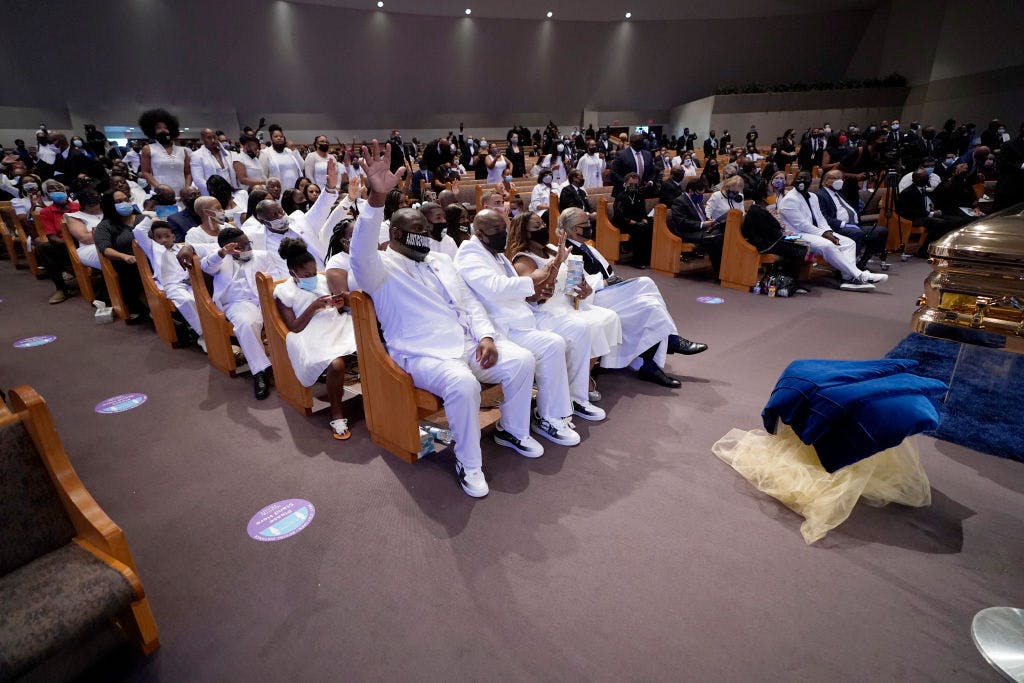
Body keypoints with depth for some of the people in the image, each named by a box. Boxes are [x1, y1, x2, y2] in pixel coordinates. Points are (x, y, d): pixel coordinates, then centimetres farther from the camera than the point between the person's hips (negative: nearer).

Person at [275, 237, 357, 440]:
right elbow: (295, 328, -1)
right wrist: (313, 307, -11)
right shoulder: (283, 291, 7)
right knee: (336, 365, -35)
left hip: (337, 325, 5)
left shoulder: (322, 279, 19)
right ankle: (336, 412, -13)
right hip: (311, 336, -5)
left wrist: (339, 306, 0)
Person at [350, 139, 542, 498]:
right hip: (425, 355, -6)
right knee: (463, 384, -36)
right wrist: (377, 198, -42)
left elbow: (471, 303, 17)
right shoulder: (382, 269, -2)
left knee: (522, 360, -12)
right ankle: (468, 462, -11)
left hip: (469, 344, 7)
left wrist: (486, 336, -3)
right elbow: (361, 253, -27)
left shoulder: (440, 261, 19)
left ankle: (512, 430, 12)